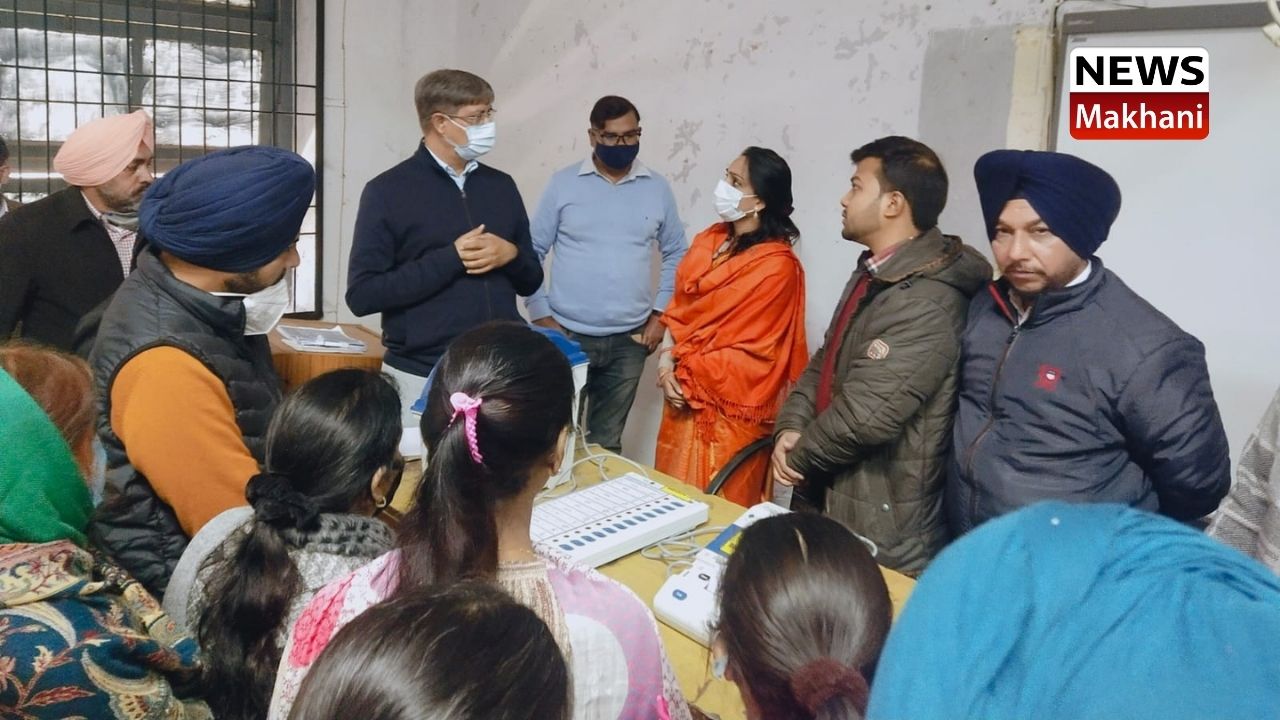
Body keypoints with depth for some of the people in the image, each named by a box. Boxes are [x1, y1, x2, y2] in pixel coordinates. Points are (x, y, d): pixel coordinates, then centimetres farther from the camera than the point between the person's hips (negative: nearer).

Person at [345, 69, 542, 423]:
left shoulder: (501, 186, 10)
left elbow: (531, 281, 15)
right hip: (422, 377, -4)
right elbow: (362, 295, -11)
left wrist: (511, 255, -7)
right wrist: (450, 259, -16)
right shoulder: (388, 191, -4)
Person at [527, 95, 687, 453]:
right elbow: (533, 251, 1)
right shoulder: (563, 183, -1)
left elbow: (676, 254, 11)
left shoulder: (657, 188, 4)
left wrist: (660, 313, 3)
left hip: (629, 340, 1)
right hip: (567, 334, -1)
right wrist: (541, 315, -4)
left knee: (607, 442, 11)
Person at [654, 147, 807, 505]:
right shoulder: (709, 240, 7)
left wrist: (683, 374, -11)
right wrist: (667, 359, -5)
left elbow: (751, 349, -16)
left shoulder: (775, 266, -16)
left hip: (730, 408, -7)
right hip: (686, 398, 7)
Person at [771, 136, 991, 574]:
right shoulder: (871, 274, 9)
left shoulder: (928, 303, -24)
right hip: (829, 501, 9)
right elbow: (825, 363, 11)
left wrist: (799, 456, -11)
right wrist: (791, 429, -7)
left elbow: (865, 415, -28)